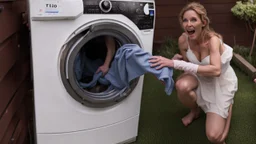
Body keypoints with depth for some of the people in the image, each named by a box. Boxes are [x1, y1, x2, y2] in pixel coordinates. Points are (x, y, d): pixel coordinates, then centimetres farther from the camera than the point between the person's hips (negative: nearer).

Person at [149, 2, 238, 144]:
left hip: (221, 82, -3)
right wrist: (176, 58, -22)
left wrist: (176, 64, -50)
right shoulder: (183, 40, -17)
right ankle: (195, 110, 0)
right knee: (182, 85, -35)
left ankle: (227, 106, 18)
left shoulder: (213, 39, -32)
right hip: (200, 76, 4)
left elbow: (215, 71, -48)